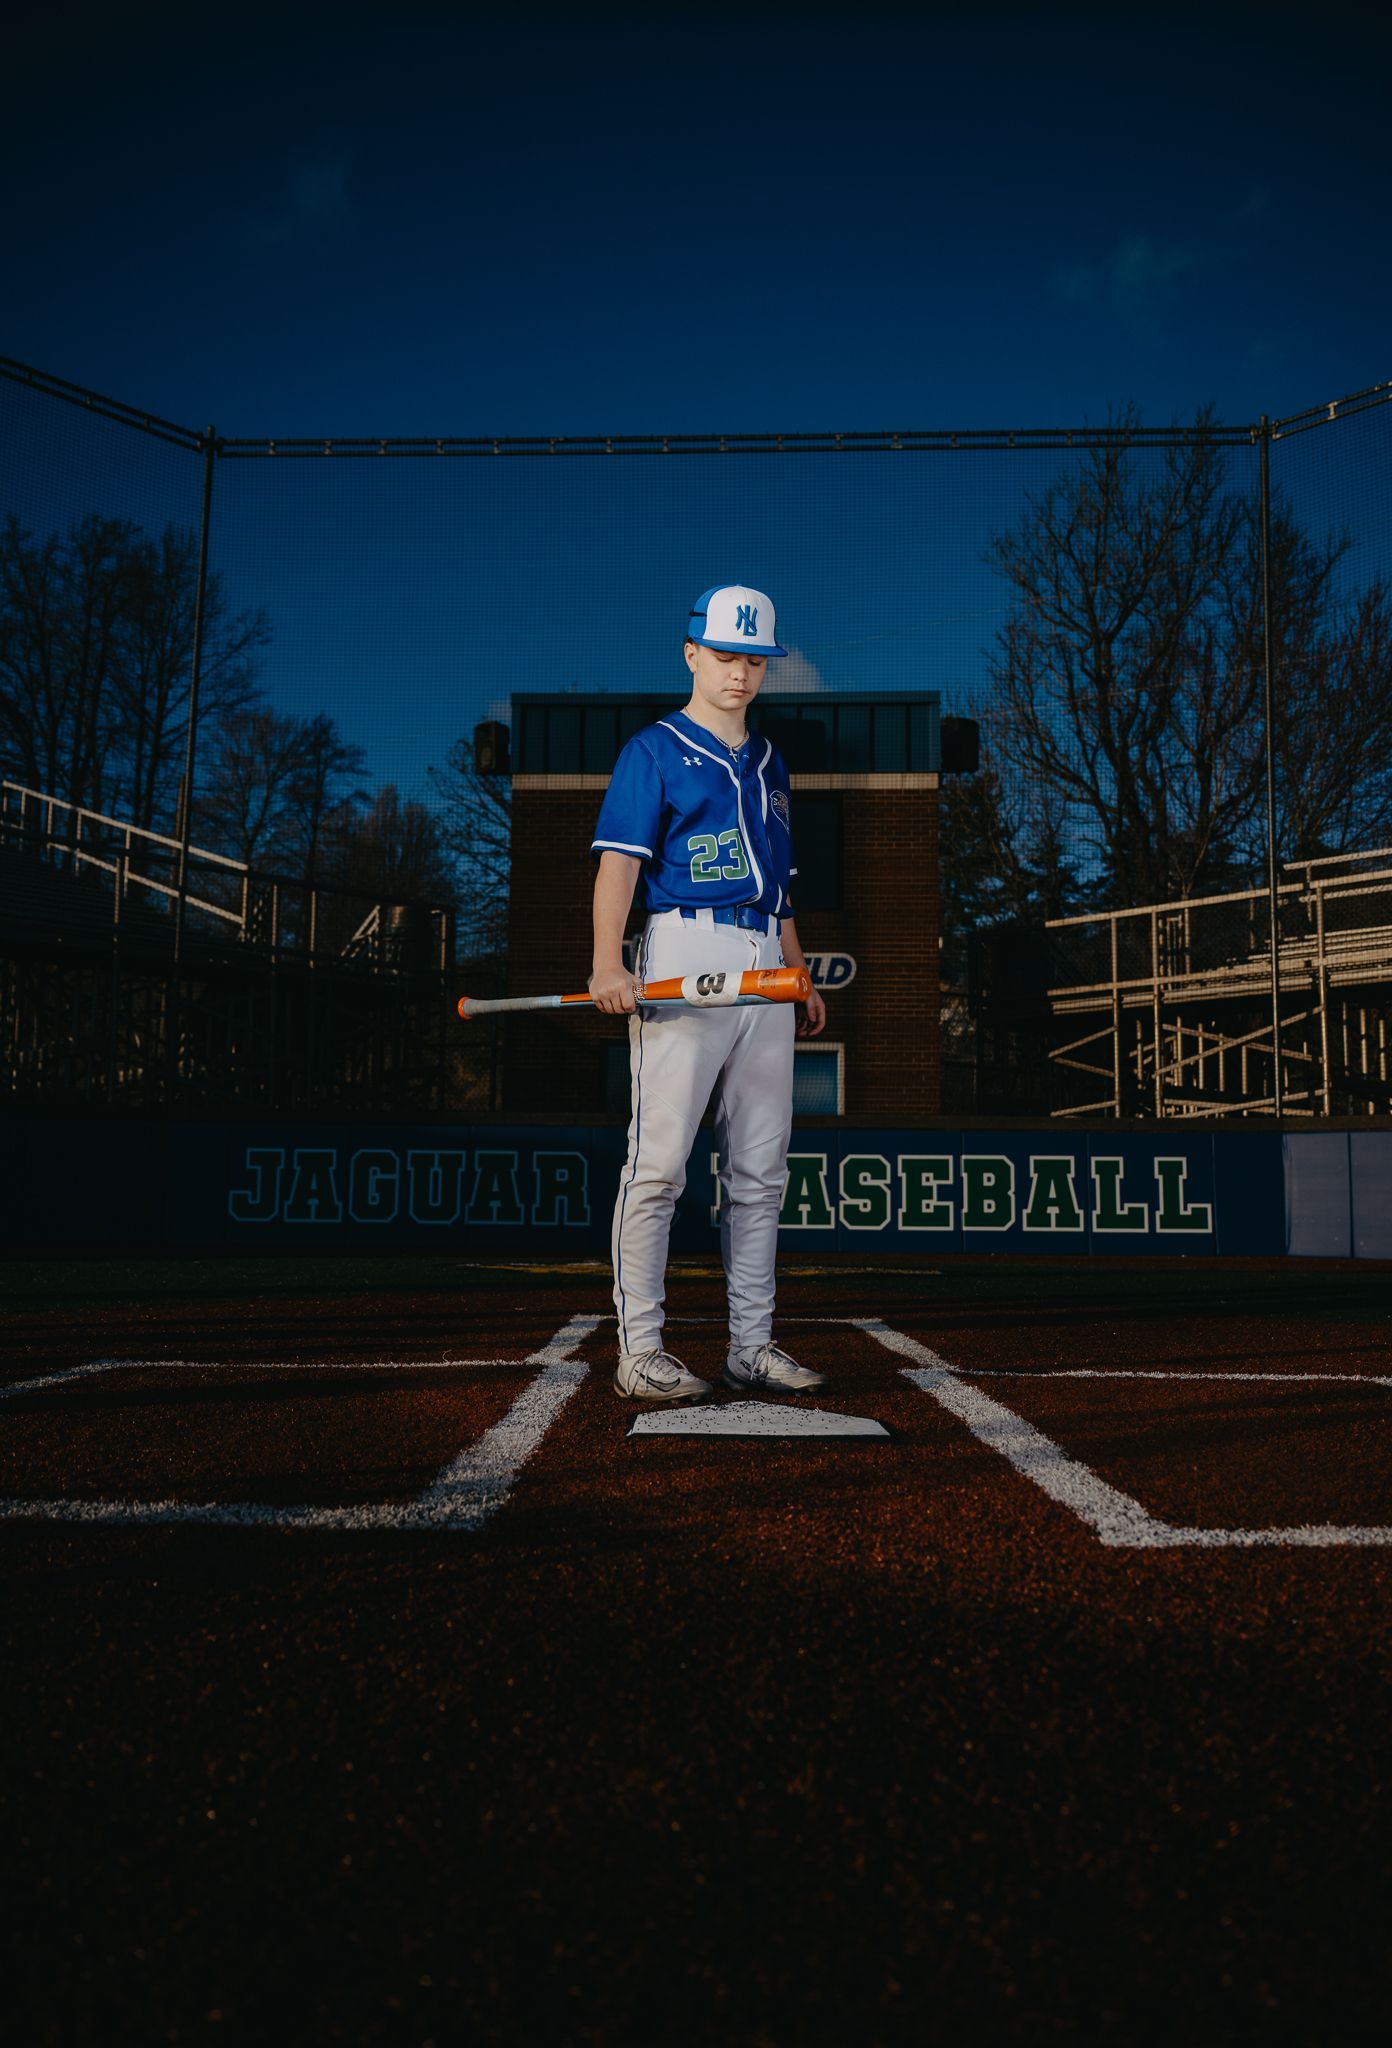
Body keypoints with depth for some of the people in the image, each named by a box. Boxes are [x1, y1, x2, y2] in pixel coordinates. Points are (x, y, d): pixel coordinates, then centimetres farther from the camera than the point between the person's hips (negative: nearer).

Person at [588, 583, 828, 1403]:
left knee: (760, 1168, 7)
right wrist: (608, 964, -24)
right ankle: (641, 1350, -2)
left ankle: (753, 1345, 15)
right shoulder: (655, 751, 2)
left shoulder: (768, 761, 23)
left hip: (765, 970, 7)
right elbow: (620, 861, -10)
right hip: (684, 955, -7)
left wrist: (802, 979, 20)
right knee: (659, 1160, -8)